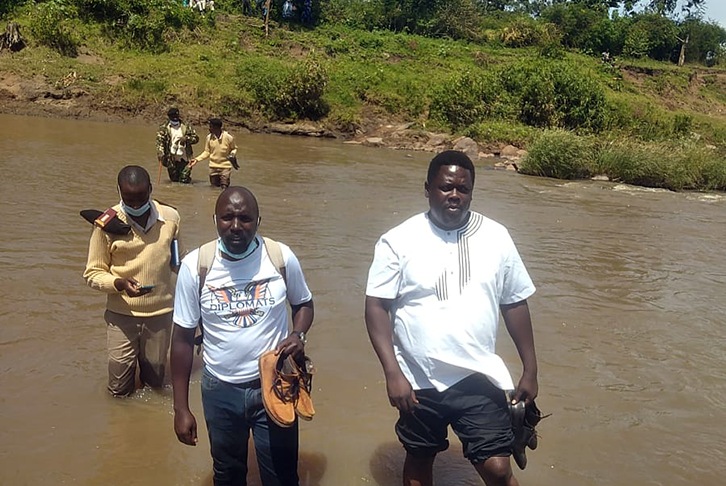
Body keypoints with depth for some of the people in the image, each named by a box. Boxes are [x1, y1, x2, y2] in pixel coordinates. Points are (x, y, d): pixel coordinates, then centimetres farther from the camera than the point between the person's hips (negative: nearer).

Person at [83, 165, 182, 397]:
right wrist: (119, 283, -23)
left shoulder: (170, 218, -5)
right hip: (121, 314, -1)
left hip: (160, 312, 2)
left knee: (155, 381, 16)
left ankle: (147, 359, 47)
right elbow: (92, 273, -7)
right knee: (120, 389, 10)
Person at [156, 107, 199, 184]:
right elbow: (159, 141, -8)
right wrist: (161, 154, -23)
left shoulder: (186, 127, 7)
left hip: (184, 159, 0)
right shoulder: (164, 128, 2)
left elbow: (196, 138, 11)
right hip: (171, 160, 0)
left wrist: (186, 138, -9)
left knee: (185, 180, -6)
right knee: (174, 180, 9)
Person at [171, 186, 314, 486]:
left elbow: (303, 303, 7)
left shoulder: (282, 257, -12)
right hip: (220, 390, 1)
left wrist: (298, 334, -15)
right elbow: (183, 338, -5)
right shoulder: (195, 266, -13)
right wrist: (181, 408, -4)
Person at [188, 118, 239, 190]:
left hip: (225, 167, -3)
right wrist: (197, 159, -2)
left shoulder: (228, 137, -10)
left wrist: (233, 154, -15)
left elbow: (234, 148, 7)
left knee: (224, 188, -10)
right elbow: (207, 152, 8)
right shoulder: (209, 137, -2)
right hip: (213, 167, 3)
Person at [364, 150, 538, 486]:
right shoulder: (399, 241, -10)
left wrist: (530, 370, 6)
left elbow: (515, 303, 4)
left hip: (479, 380, 0)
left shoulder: (496, 238, -3)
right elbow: (376, 306, -9)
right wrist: (392, 373, -17)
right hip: (419, 382, 0)